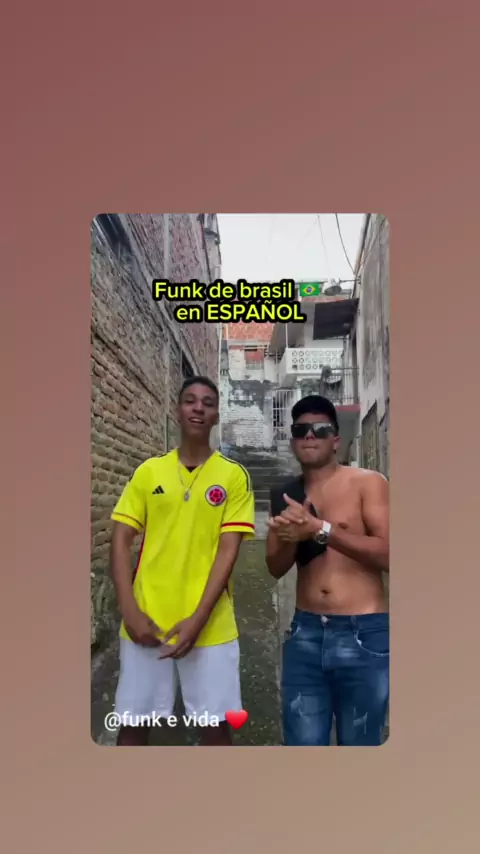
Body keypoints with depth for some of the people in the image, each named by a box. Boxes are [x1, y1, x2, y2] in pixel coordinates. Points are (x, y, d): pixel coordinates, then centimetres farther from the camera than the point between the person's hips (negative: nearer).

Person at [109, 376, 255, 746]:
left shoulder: (234, 475, -1)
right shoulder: (148, 471, 4)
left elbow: (228, 550, -6)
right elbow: (121, 541, 2)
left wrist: (198, 618, -13)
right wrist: (130, 611, -8)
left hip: (210, 624, -1)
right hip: (146, 620, 2)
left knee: (215, 726, 6)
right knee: (133, 724, 10)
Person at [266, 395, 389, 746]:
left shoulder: (368, 483, -3)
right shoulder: (286, 496, 10)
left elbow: (387, 554, -14)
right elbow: (276, 568, 7)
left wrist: (320, 529, -22)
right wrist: (292, 536, -15)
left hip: (364, 635, -3)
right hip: (305, 633, 4)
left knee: (359, 741, 10)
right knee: (302, 741, 8)